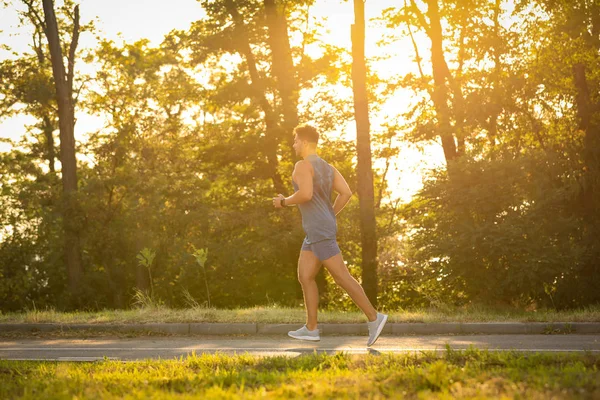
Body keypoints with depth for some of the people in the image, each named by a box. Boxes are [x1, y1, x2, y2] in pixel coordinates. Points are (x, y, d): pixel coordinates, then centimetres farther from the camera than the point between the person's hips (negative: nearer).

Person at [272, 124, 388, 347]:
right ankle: (311, 328, 8)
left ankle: (374, 317, -11)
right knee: (304, 276, 10)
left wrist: (284, 202, -7)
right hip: (318, 232, 10)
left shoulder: (302, 165, -11)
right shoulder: (327, 167, 16)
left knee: (341, 277, -10)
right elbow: (346, 193, 9)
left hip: (319, 231, -10)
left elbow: (306, 194, -26)